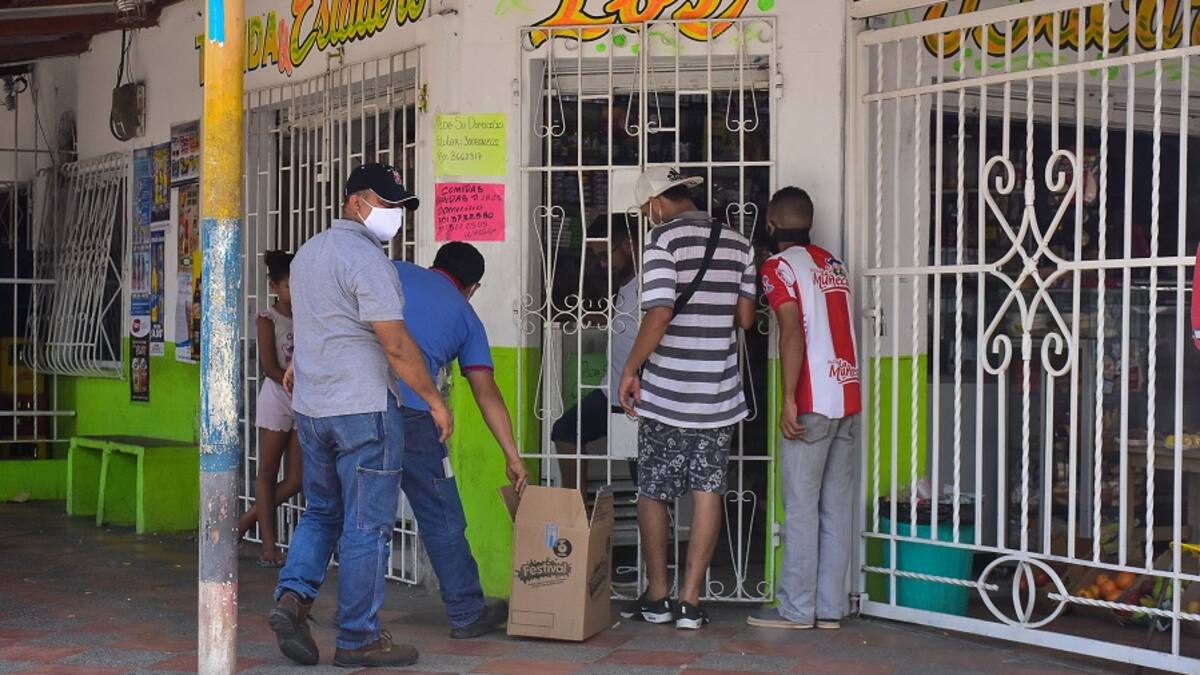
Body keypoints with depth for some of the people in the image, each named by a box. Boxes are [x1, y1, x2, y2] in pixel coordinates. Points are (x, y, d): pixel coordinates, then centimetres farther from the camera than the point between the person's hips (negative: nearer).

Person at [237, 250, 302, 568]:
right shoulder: (268, 319, -3)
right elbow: (270, 366, -10)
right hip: (277, 398, -5)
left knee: (296, 478, 2)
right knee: (268, 471, 2)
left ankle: (247, 519, 21)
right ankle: (269, 543, 7)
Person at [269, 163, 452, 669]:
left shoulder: (307, 253, 14)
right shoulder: (366, 259, -15)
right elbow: (396, 346, -18)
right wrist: (434, 399, -9)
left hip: (310, 407, 8)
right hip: (363, 408, -8)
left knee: (321, 512, 19)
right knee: (366, 525, 0)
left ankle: (293, 595, 1)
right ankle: (358, 638, 5)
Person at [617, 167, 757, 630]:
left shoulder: (664, 238, -10)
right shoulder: (737, 243, 6)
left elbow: (659, 316, -18)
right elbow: (745, 317, 9)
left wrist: (631, 370, -8)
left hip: (667, 391, -4)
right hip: (720, 392, 4)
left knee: (652, 492, 10)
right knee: (708, 492, 6)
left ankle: (657, 597, 17)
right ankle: (690, 601, 5)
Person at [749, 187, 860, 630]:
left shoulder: (779, 266, -5)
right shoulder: (835, 265, 17)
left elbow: (793, 333, -15)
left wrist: (789, 401, -16)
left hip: (813, 402, -7)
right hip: (848, 398, 7)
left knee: (801, 507, -1)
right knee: (836, 506, 8)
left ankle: (797, 609, 2)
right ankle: (830, 607, 11)